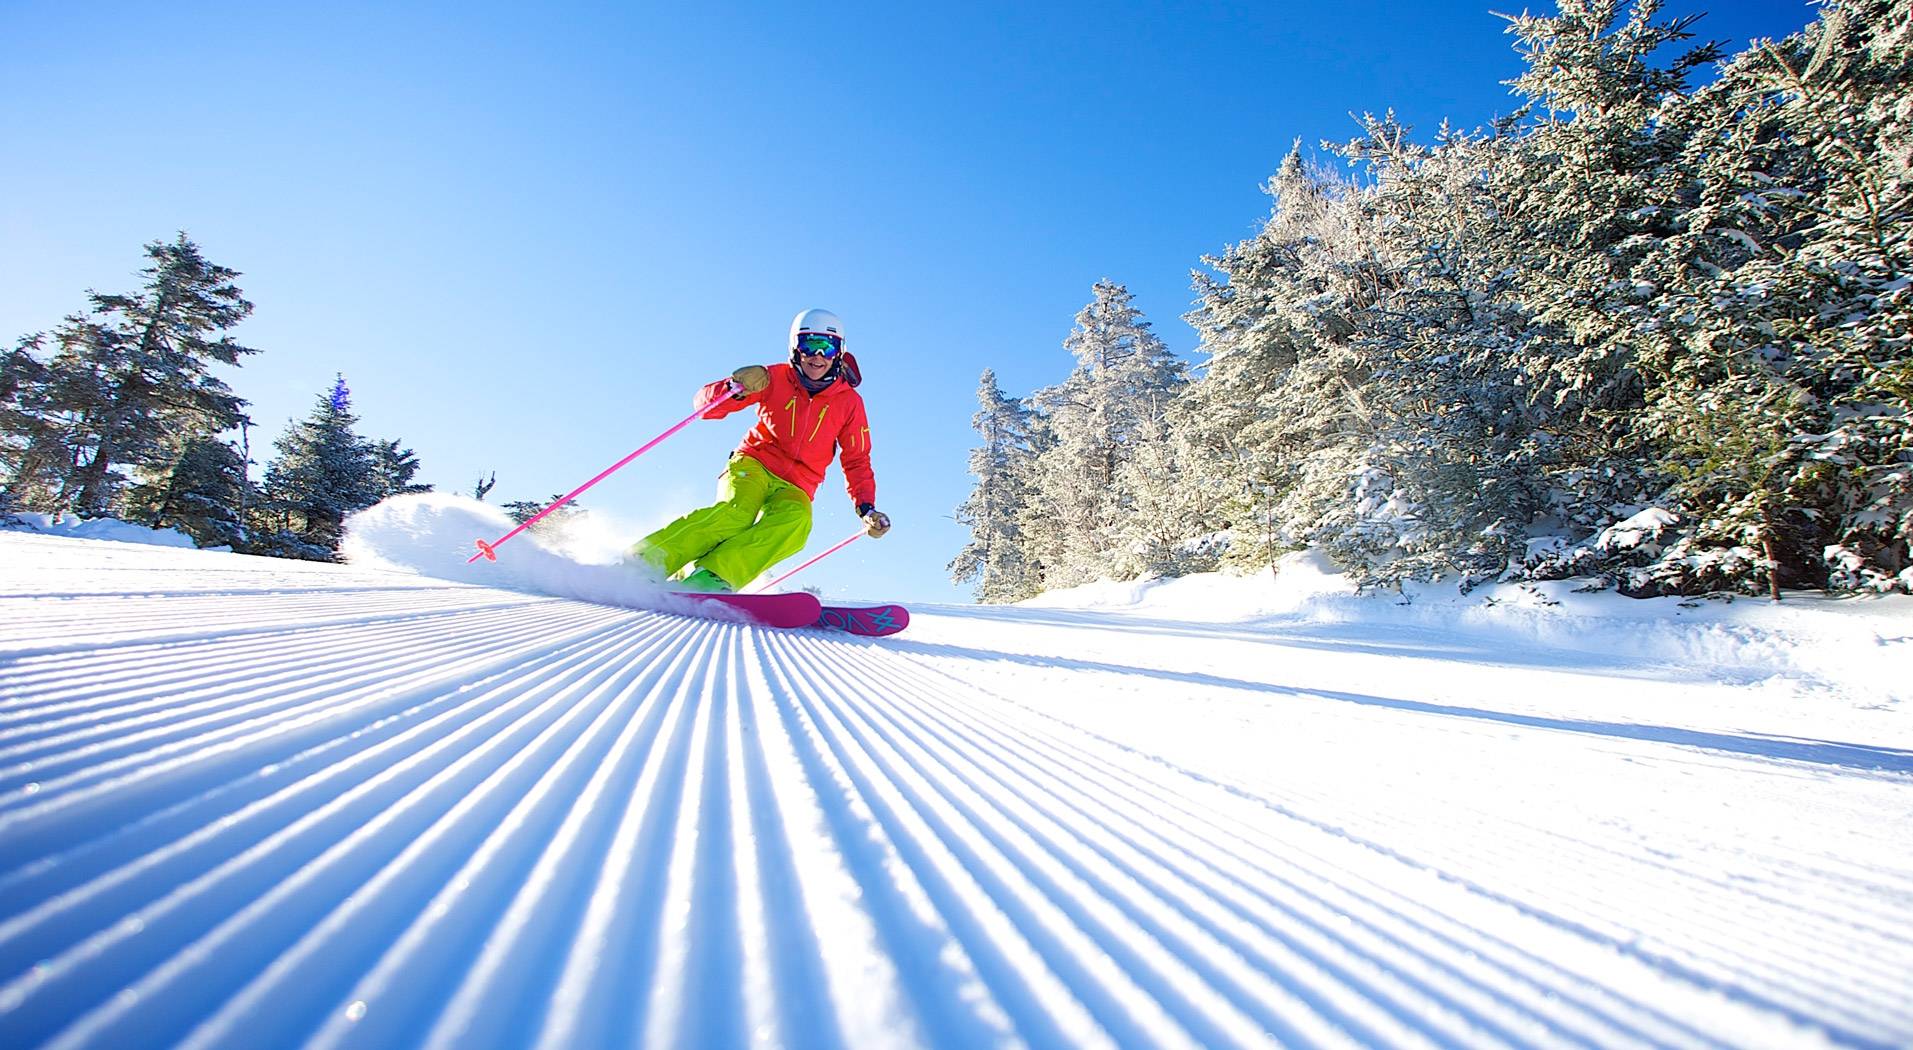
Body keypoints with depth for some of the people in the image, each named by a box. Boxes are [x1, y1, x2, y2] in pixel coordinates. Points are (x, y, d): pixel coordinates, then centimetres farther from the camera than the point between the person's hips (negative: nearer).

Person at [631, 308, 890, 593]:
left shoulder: (849, 401, 3)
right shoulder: (776, 378, -2)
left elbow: (856, 462, 9)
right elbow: (705, 404, -3)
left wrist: (867, 509, -5)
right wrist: (735, 389, -25)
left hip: (795, 488, 1)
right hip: (753, 465, -1)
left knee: (796, 520, -34)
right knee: (737, 512, -34)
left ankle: (709, 575, -43)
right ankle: (644, 560, -33)